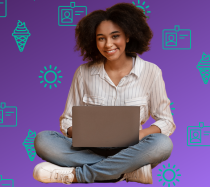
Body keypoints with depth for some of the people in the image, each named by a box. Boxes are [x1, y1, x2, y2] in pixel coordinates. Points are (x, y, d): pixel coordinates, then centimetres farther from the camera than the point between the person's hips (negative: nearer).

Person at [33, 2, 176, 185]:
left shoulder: (150, 72, 1)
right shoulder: (83, 73, 5)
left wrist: (139, 134, -18)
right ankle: (127, 171, -27)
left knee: (162, 144, -33)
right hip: (90, 151, 1)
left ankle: (77, 174, -29)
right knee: (43, 139, -24)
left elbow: (166, 122, 3)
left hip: (129, 151, -1)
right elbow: (67, 121, 7)